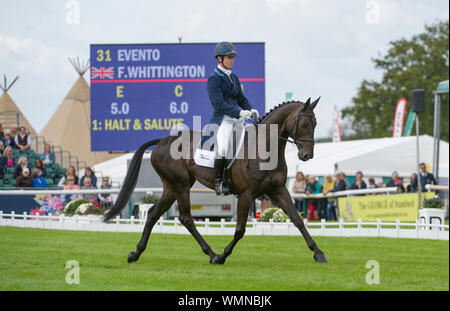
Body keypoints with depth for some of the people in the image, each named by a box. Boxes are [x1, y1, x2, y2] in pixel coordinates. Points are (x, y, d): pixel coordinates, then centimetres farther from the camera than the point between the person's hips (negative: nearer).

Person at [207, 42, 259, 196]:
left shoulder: (234, 78, 19)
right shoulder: (213, 79, -5)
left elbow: (241, 99, 22)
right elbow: (219, 103, -15)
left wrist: (251, 110, 1)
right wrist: (240, 112, -22)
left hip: (237, 120, 8)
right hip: (222, 120, -8)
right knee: (222, 148, -29)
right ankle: (218, 181, -17)